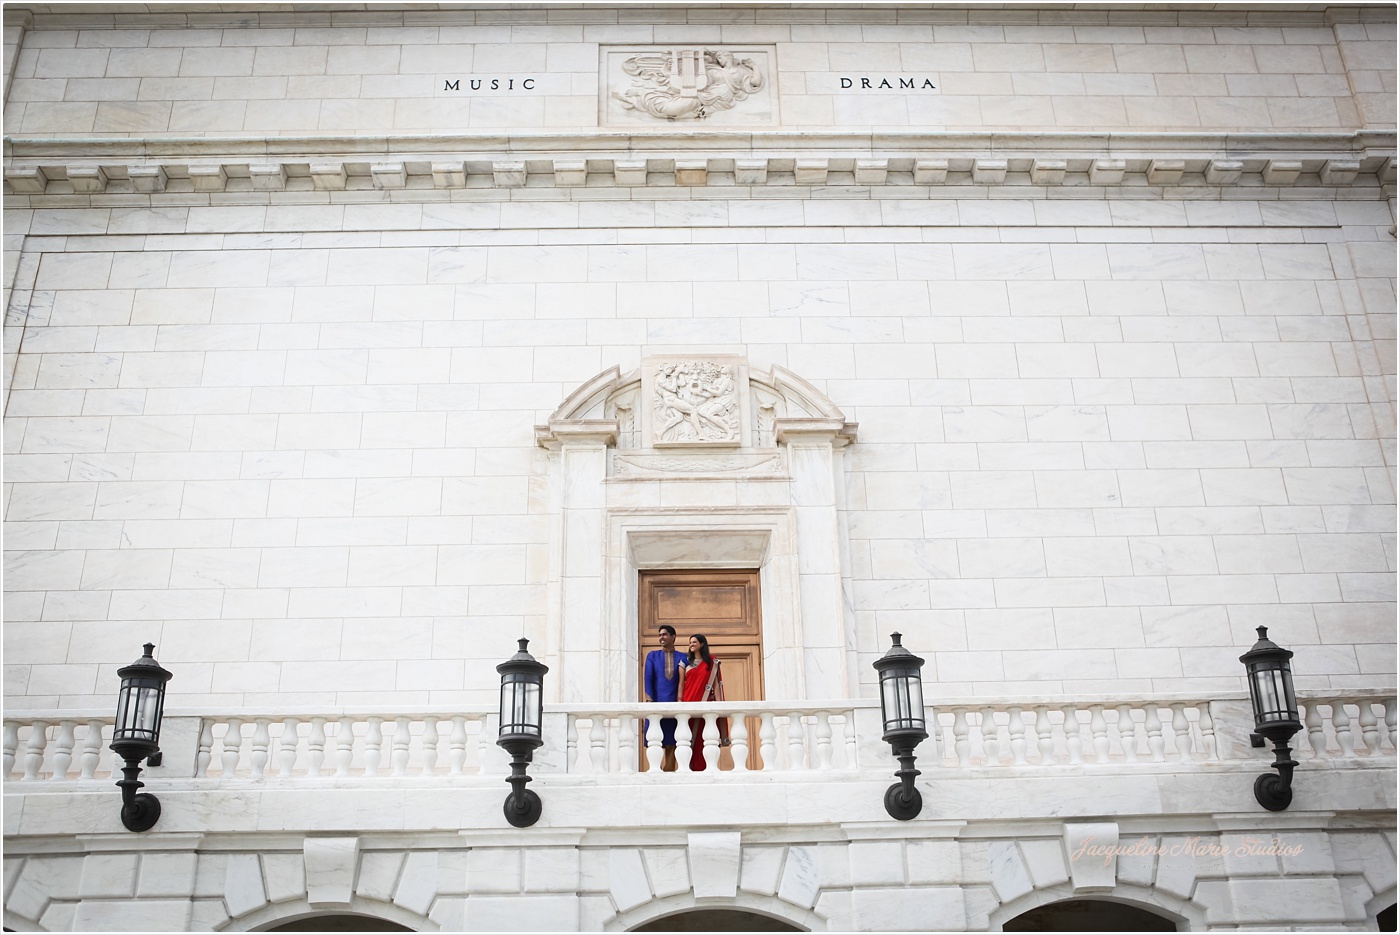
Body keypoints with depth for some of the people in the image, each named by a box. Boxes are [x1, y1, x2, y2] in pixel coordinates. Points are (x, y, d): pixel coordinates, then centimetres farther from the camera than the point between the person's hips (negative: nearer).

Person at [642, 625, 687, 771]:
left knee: (671, 743, 0)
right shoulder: (652, 656, 10)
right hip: (656, 702, 0)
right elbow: (648, 679, 2)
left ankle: (669, 771, 2)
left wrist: (681, 700, -7)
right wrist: (650, 701, -10)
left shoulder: (682, 658, 11)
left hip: (674, 703, 1)